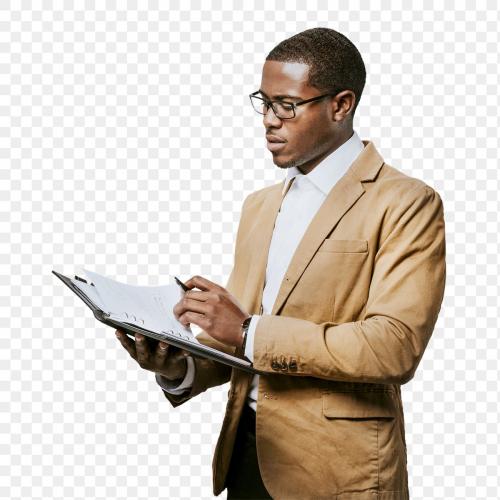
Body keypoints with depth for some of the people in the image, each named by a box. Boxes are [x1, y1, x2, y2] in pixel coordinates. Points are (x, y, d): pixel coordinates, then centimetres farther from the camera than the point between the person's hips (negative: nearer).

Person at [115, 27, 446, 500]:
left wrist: (250, 333, -24)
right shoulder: (259, 205, 13)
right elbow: (235, 343, 14)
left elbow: (396, 346, -21)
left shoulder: (406, 204, -10)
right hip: (245, 458, 6)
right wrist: (178, 369, -7)